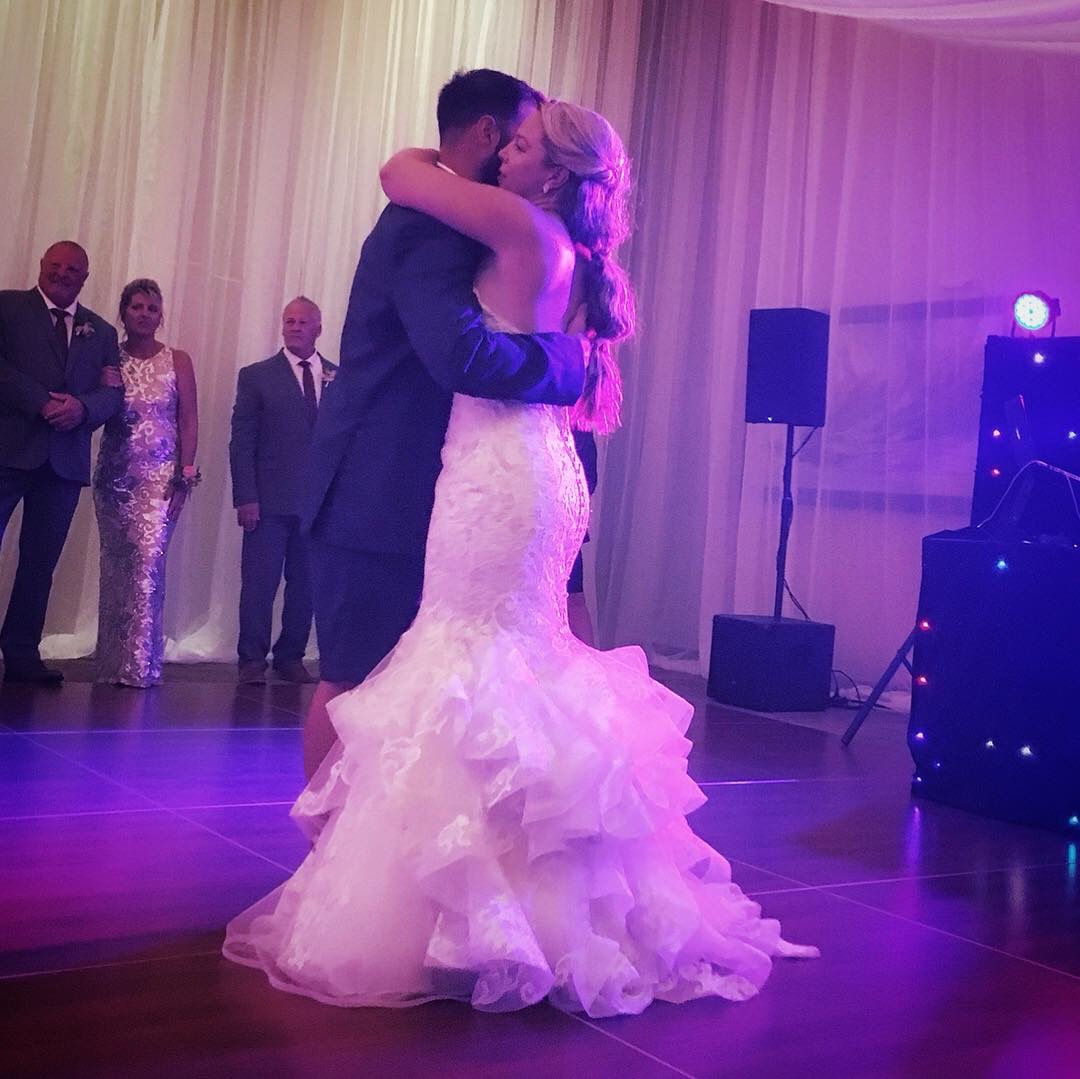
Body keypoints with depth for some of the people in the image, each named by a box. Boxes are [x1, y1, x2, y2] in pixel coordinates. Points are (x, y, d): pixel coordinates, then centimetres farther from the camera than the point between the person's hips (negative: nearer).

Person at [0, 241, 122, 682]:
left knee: (41, 561, 6)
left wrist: (81, 407, -12)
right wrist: (42, 402, -17)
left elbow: (112, 394, 8)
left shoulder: (101, 331, 18)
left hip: (66, 460, 4)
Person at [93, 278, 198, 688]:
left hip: (161, 474, -2)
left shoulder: (178, 361, 6)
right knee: (114, 564, 5)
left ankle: (139, 664, -11)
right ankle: (111, 660, 12)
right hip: (115, 473, 2)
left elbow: (189, 421, 2)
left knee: (148, 560, -14)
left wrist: (185, 474, -6)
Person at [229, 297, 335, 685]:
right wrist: (245, 497, -8)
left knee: (305, 584, 7)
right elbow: (241, 441, 0)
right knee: (259, 583, -1)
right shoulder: (256, 376, 4)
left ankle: (291, 656, 19)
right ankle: (251, 659, 10)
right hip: (270, 501, -2)